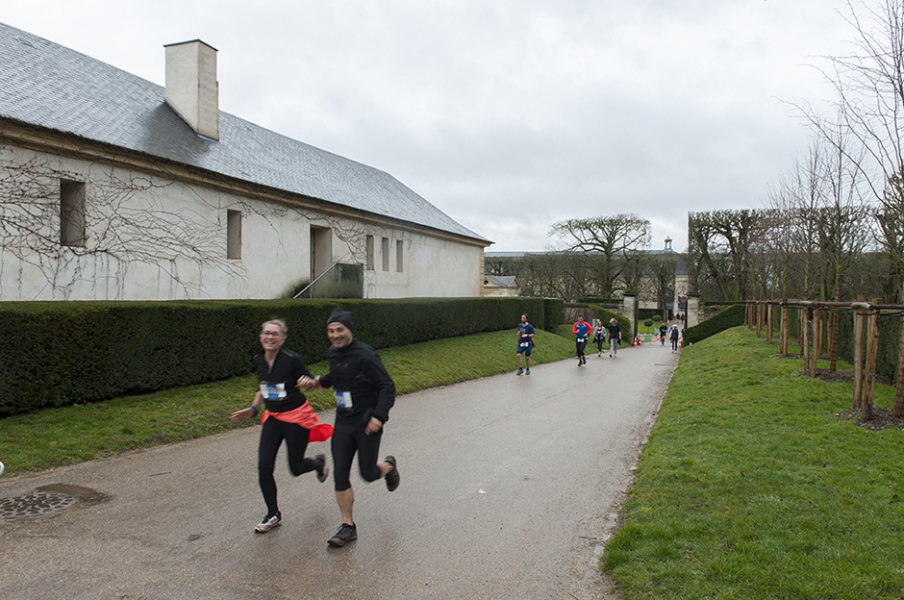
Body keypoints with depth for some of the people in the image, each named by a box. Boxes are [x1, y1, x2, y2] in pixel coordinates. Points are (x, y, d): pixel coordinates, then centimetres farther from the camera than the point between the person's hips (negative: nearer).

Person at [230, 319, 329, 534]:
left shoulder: (291, 360, -19)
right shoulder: (259, 360, 0)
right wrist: (253, 408, 8)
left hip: (296, 417, -5)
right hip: (273, 417, 5)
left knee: (296, 468, 4)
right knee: (264, 468, -3)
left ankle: (319, 462, 41)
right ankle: (273, 515, 17)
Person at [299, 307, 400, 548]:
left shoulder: (365, 355, -19)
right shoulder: (334, 353, 5)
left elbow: (387, 386, -19)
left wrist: (379, 416, -27)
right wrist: (316, 382, 8)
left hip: (367, 423, -6)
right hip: (343, 422, 7)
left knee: (368, 474, 4)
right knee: (340, 474, 2)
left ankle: (389, 466, 40)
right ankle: (348, 526, 15)